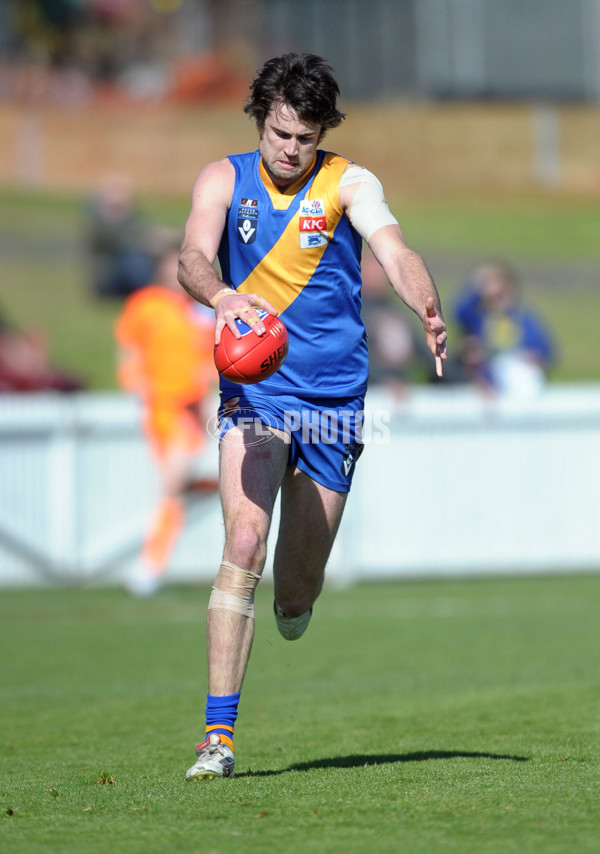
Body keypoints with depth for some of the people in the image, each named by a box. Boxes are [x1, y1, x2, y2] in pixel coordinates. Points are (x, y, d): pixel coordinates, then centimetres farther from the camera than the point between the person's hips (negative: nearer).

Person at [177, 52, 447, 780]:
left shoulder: (348, 183, -1)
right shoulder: (224, 180, 1)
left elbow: (392, 249, -17)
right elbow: (192, 258, -14)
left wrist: (426, 307, -39)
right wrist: (222, 296, -38)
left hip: (333, 399, 1)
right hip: (253, 393, -1)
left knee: (298, 590, 8)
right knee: (244, 544, -21)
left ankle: (292, 607, 49)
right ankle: (219, 734, -21)